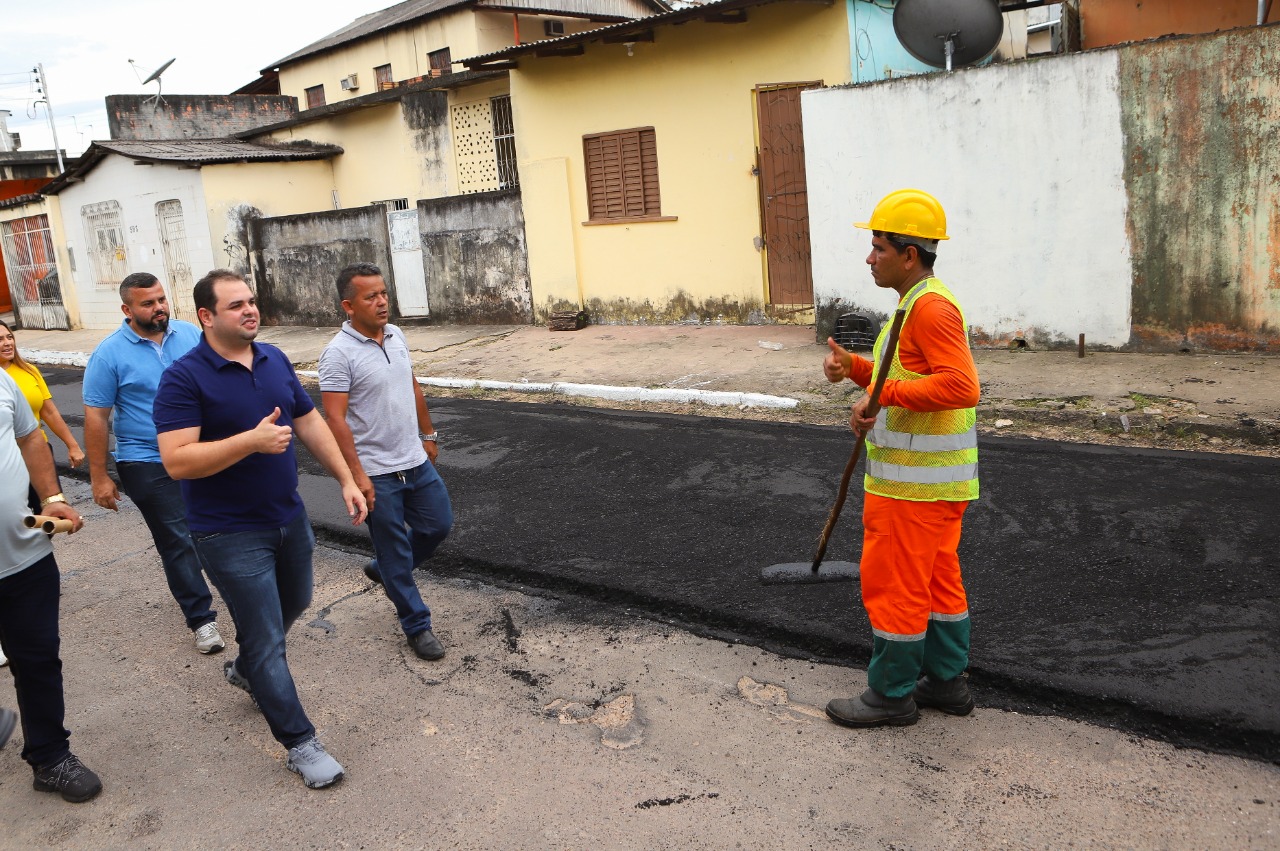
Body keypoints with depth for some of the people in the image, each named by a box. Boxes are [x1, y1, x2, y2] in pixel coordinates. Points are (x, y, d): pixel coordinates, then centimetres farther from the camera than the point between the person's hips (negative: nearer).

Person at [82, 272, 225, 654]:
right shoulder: (109, 354, -9)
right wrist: (99, 477, -8)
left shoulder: (190, 334, 1)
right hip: (149, 466, -4)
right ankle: (201, 618, 9)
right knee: (178, 541, 0)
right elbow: (95, 418, -7)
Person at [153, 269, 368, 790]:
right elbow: (177, 461, -24)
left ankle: (246, 669, 55)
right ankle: (299, 743, 14)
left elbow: (310, 422, 9)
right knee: (267, 640, 1)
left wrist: (346, 479, 4)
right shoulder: (184, 378, -18)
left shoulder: (275, 360, 3)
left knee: (293, 606, 26)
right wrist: (253, 440, -32)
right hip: (231, 535, -7)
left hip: (288, 517, 7)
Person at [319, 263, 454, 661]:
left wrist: (428, 433, 21)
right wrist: (356, 474, -24)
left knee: (438, 524, 16)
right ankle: (417, 626, 21)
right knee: (395, 553, 6)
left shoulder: (396, 336, 5)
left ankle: (385, 568, 40)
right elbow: (335, 418, -20)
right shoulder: (339, 353, -17)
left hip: (416, 461, 7)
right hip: (377, 473, -7)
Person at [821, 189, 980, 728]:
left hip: (913, 482, -11)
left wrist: (884, 394, -27)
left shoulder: (932, 307, -19)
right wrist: (854, 368, 5)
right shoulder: (917, 305, 15)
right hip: (935, 479, 11)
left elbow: (960, 386, -30)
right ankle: (946, 681, 29)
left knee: (893, 585, 1)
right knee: (938, 580, 17)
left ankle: (892, 695, 14)